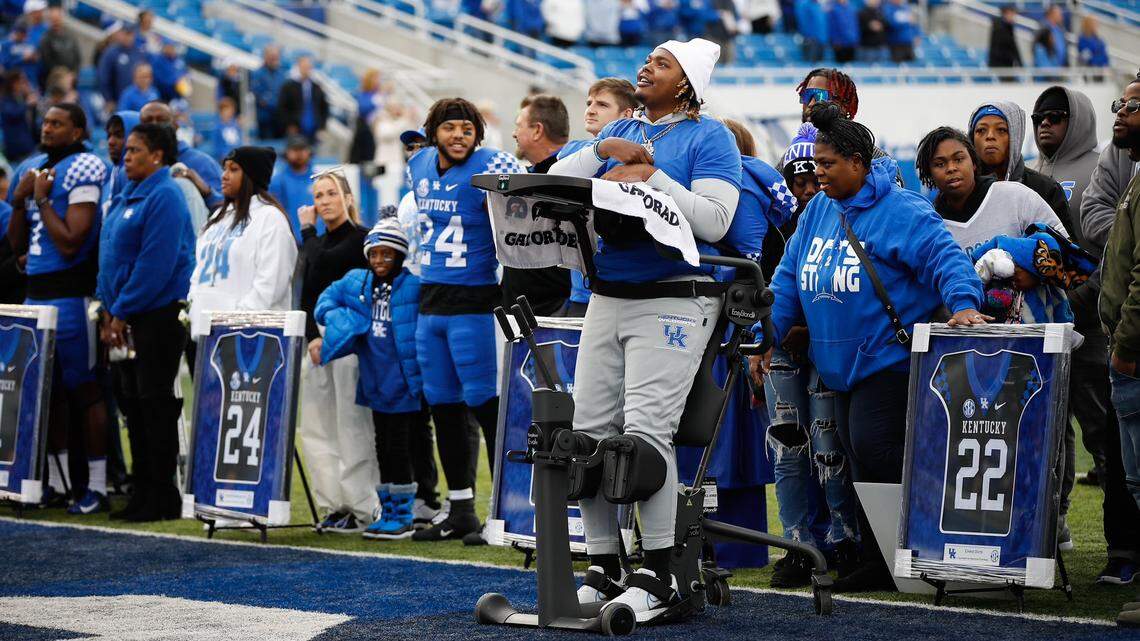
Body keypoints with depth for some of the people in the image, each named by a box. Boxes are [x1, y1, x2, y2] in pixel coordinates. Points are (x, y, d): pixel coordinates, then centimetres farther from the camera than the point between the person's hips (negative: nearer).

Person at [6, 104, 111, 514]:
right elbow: (17, 246, 16)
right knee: (50, 387, 10)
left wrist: (42, 199, -12)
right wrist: (19, 201, 3)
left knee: (83, 387, -5)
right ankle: (60, 480, 16)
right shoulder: (29, 170, 14)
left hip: (71, 292, -8)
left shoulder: (84, 171, -10)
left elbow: (71, 244, -17)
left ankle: (96, 485, -2)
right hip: (37, 291, 8)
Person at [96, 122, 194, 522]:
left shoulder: (164, 197, -12)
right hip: (127, 319, 9)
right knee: (133, 403, 11)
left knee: (155, 404, -6)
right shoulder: (126, 198, 16)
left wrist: (121, 312, -17)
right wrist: (109, 310, 9)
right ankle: (144, 492, 17)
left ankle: (163, 499, -1)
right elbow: (110, 259, 20)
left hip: (158, 318, -9)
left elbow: (155, 264, -19)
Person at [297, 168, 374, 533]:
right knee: (316, 430, 5)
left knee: (352, 427, -10)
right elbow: (306, 297, 12)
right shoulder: (317, 244, 19)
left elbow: (322, 264, -17)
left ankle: (362, 508, -8)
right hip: (317, 342, 8)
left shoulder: (360, 240, -3)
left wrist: (308, 230, -2)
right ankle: (334, 505, 9)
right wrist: (312, 337, 0)